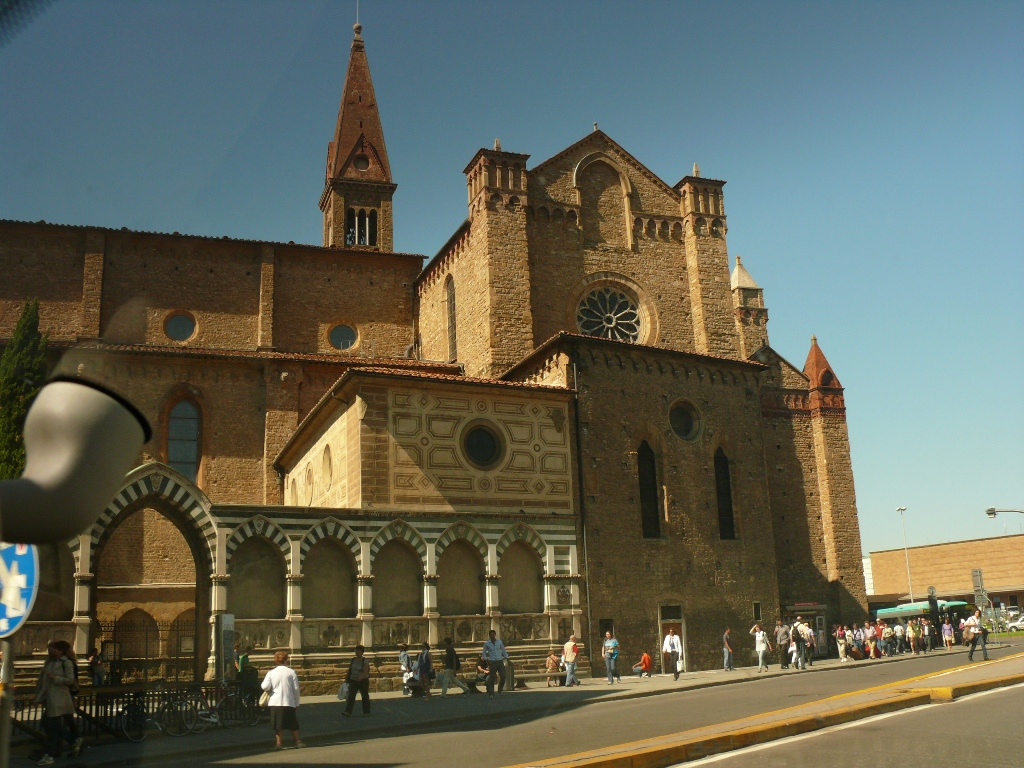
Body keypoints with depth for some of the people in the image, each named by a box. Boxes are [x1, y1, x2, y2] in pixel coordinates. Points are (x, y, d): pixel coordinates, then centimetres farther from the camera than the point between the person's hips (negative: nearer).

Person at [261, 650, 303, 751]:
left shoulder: (271, 673, 0)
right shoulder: (291, 672, -2)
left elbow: (265, 686, -12)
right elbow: (296, 689, -2)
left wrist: (270, 690, 12)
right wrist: (297, 703, 6)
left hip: (275, 702, 0)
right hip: (289, 702, 0)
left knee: (278, 725, 8)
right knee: (293, 724, 12)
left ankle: (278, 742, 2)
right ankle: (298, 741, 15)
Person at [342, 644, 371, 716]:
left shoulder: (365, 661, -10)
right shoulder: (353, 660, 6)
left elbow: (365, 671, -22)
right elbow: (349, 671, 12)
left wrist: (360, 677, -38)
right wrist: (346, 680, 10)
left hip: (363, 681, -4)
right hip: (353, 681, 4)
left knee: (365, 697, 6)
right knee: (350, 696, -10)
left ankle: (366, 712, 17)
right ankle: (348, 712, -16)